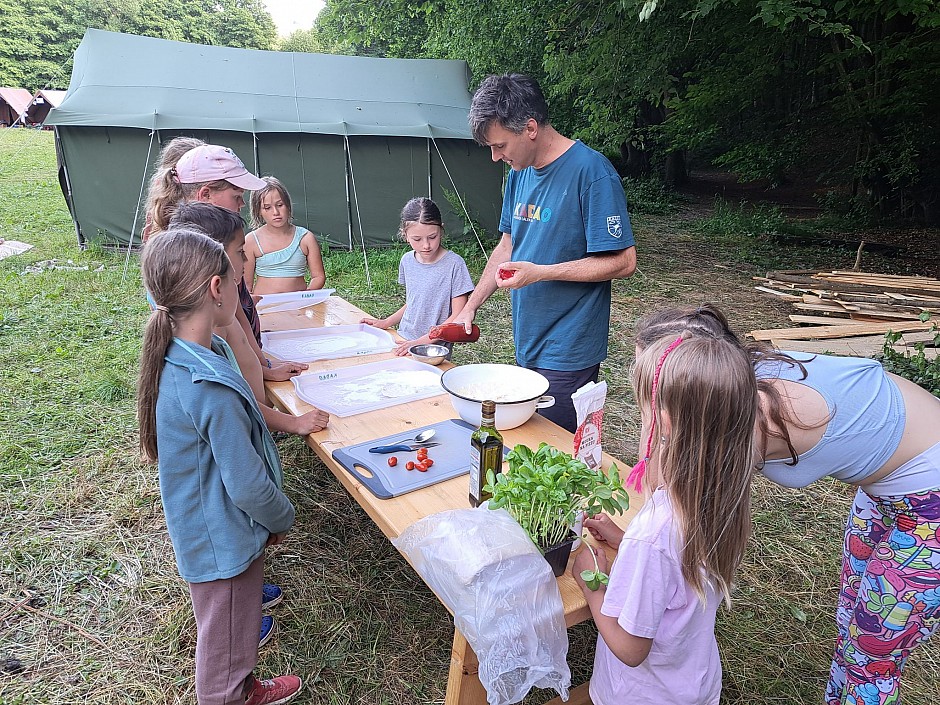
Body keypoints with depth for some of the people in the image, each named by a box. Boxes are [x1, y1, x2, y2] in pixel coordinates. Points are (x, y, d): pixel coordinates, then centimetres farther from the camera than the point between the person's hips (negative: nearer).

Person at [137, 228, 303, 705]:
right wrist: (282, 518, -10)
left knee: (228, 627, 31)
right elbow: (247, 484, -27)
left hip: (201, 525, 9)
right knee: (226, 639, 18)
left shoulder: (172, 355, -6)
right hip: (226, 536, -9)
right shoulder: (211, 388, -36)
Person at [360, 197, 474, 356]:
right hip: (402, 341, 5)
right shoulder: (407, 260, 8)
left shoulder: (454, 264, -11)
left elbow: (458, 316, -12)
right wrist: (385, 323, 8)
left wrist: (422, 342, -18)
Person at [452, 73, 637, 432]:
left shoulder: (591, 172, -16)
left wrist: (539, 272, -21)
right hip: (527, 345, 8)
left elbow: (623, 262, -18)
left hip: (567, 355, -7)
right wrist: (469, 308, 11)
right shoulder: (520, 172, 8)